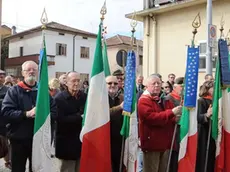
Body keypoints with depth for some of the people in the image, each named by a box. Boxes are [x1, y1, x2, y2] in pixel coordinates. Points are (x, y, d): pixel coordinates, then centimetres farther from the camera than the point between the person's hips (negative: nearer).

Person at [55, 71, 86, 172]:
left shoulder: (84, 96, 4)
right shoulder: (59, 98, -11)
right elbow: (61, 119, -20)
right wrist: (80, 117, -20)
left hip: (82, 139, 5)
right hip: (67, 142, -4)